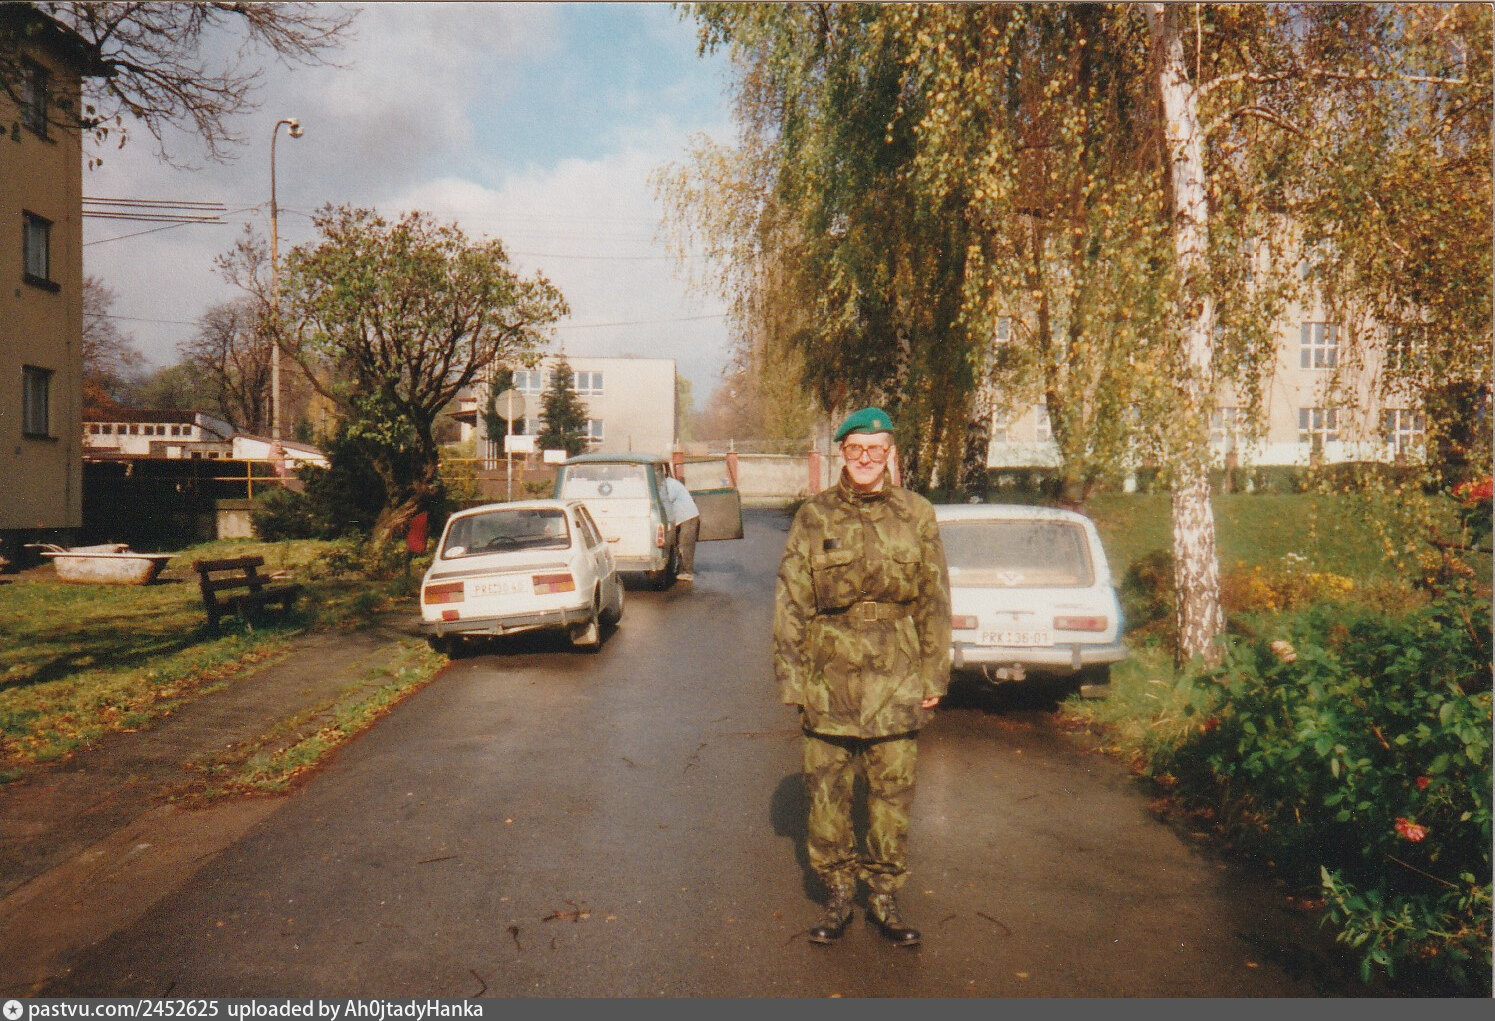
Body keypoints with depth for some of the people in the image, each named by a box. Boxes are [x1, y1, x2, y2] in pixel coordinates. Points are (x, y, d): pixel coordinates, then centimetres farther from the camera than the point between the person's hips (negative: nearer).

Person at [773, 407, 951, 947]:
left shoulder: (917, 515, 4)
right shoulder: (814, 516, 1)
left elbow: (934, 603, 6)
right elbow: (789, 603, 1)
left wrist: (934, 677, 3)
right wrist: (792, 680, -3)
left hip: (896, 684, 1)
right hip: (828, 684, 0)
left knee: (893, 792, 9)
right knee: (826, 792, 7)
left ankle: (884, 896, 26)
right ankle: (837, 896, 25)